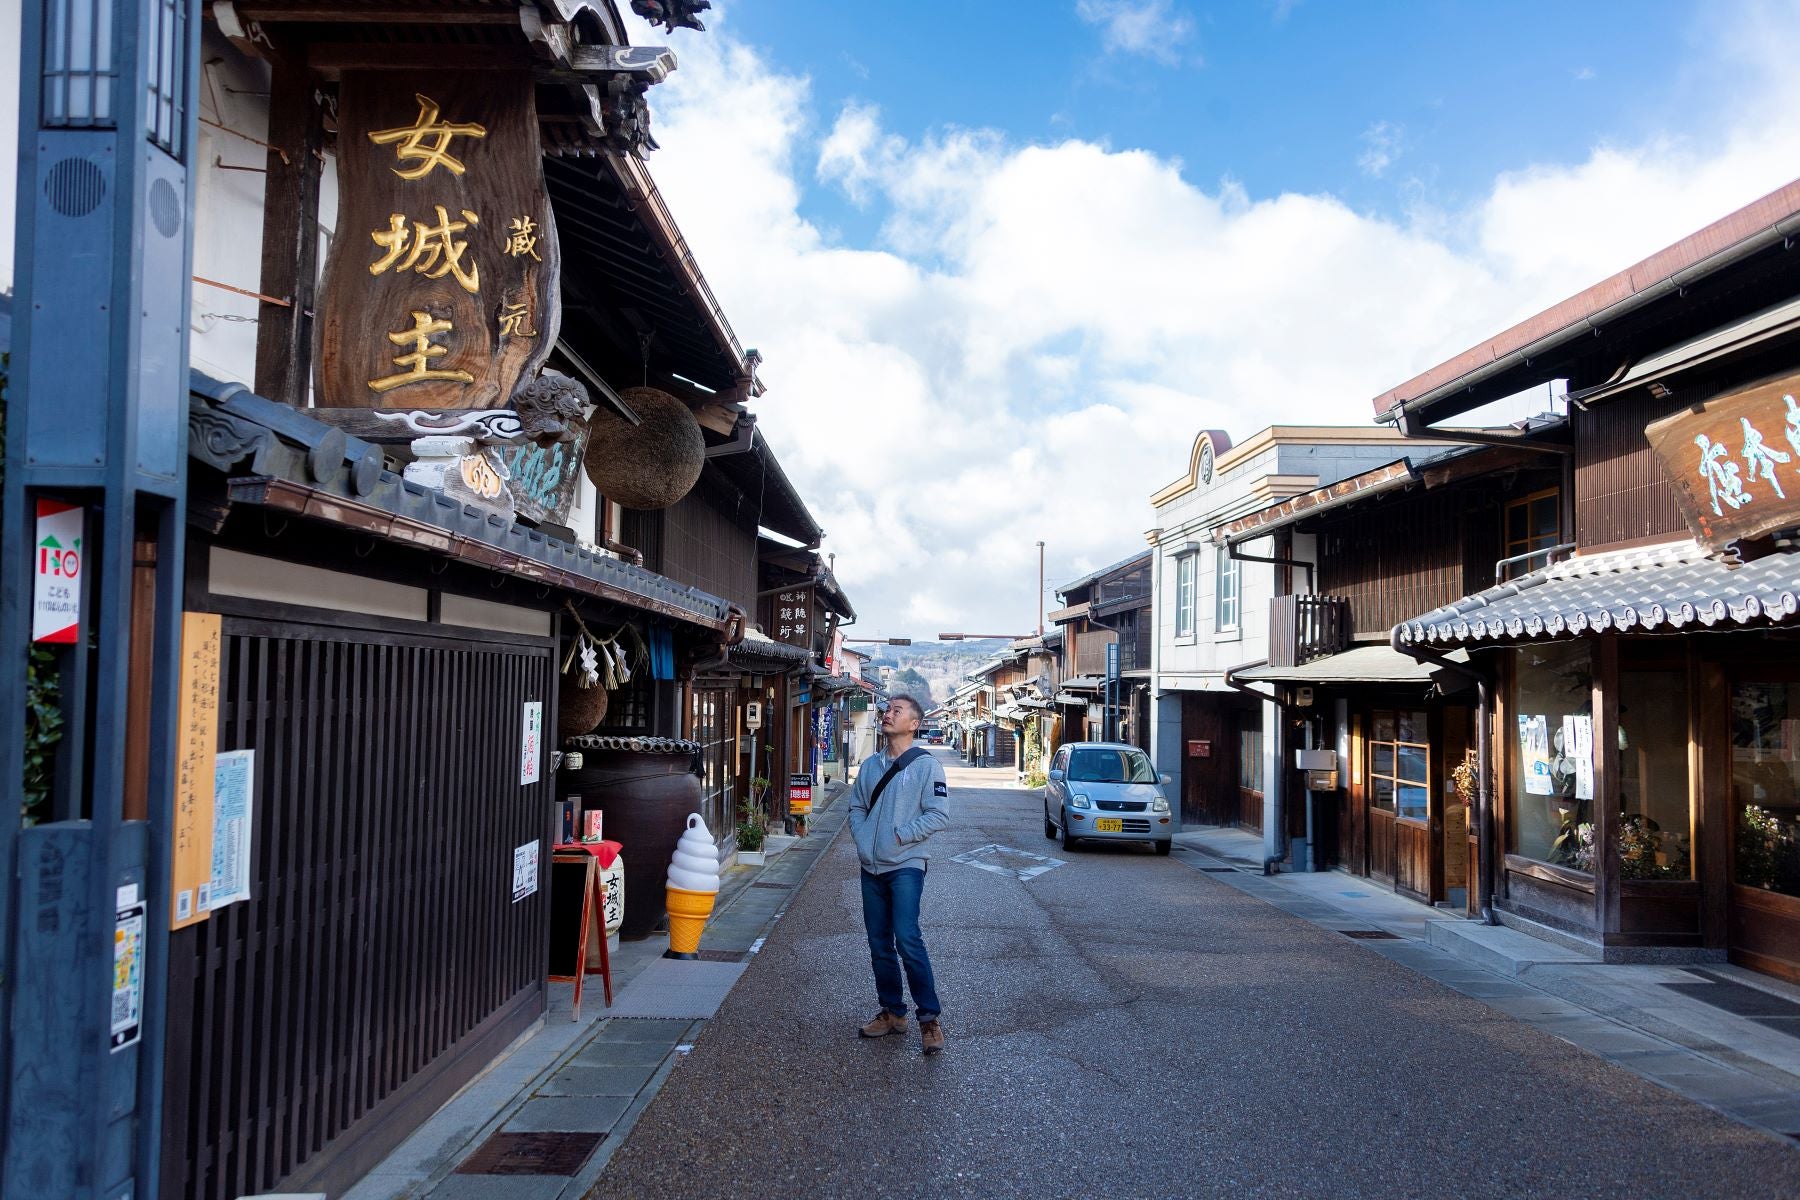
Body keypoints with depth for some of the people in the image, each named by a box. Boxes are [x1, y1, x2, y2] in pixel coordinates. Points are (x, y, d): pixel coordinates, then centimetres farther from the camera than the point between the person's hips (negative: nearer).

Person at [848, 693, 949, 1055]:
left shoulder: (926, 765, -6)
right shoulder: (870, 765, 11)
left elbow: (939, 815, -11)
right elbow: (856, 807, 17)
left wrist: (899, 836, -14)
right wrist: (862, 838, -1)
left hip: (906, 865, -6)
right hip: (871, 867, 6)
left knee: (907, 938, -16)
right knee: (879, 944, 10)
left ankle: (929, 1018, -8)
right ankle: (892, 1012, 23)